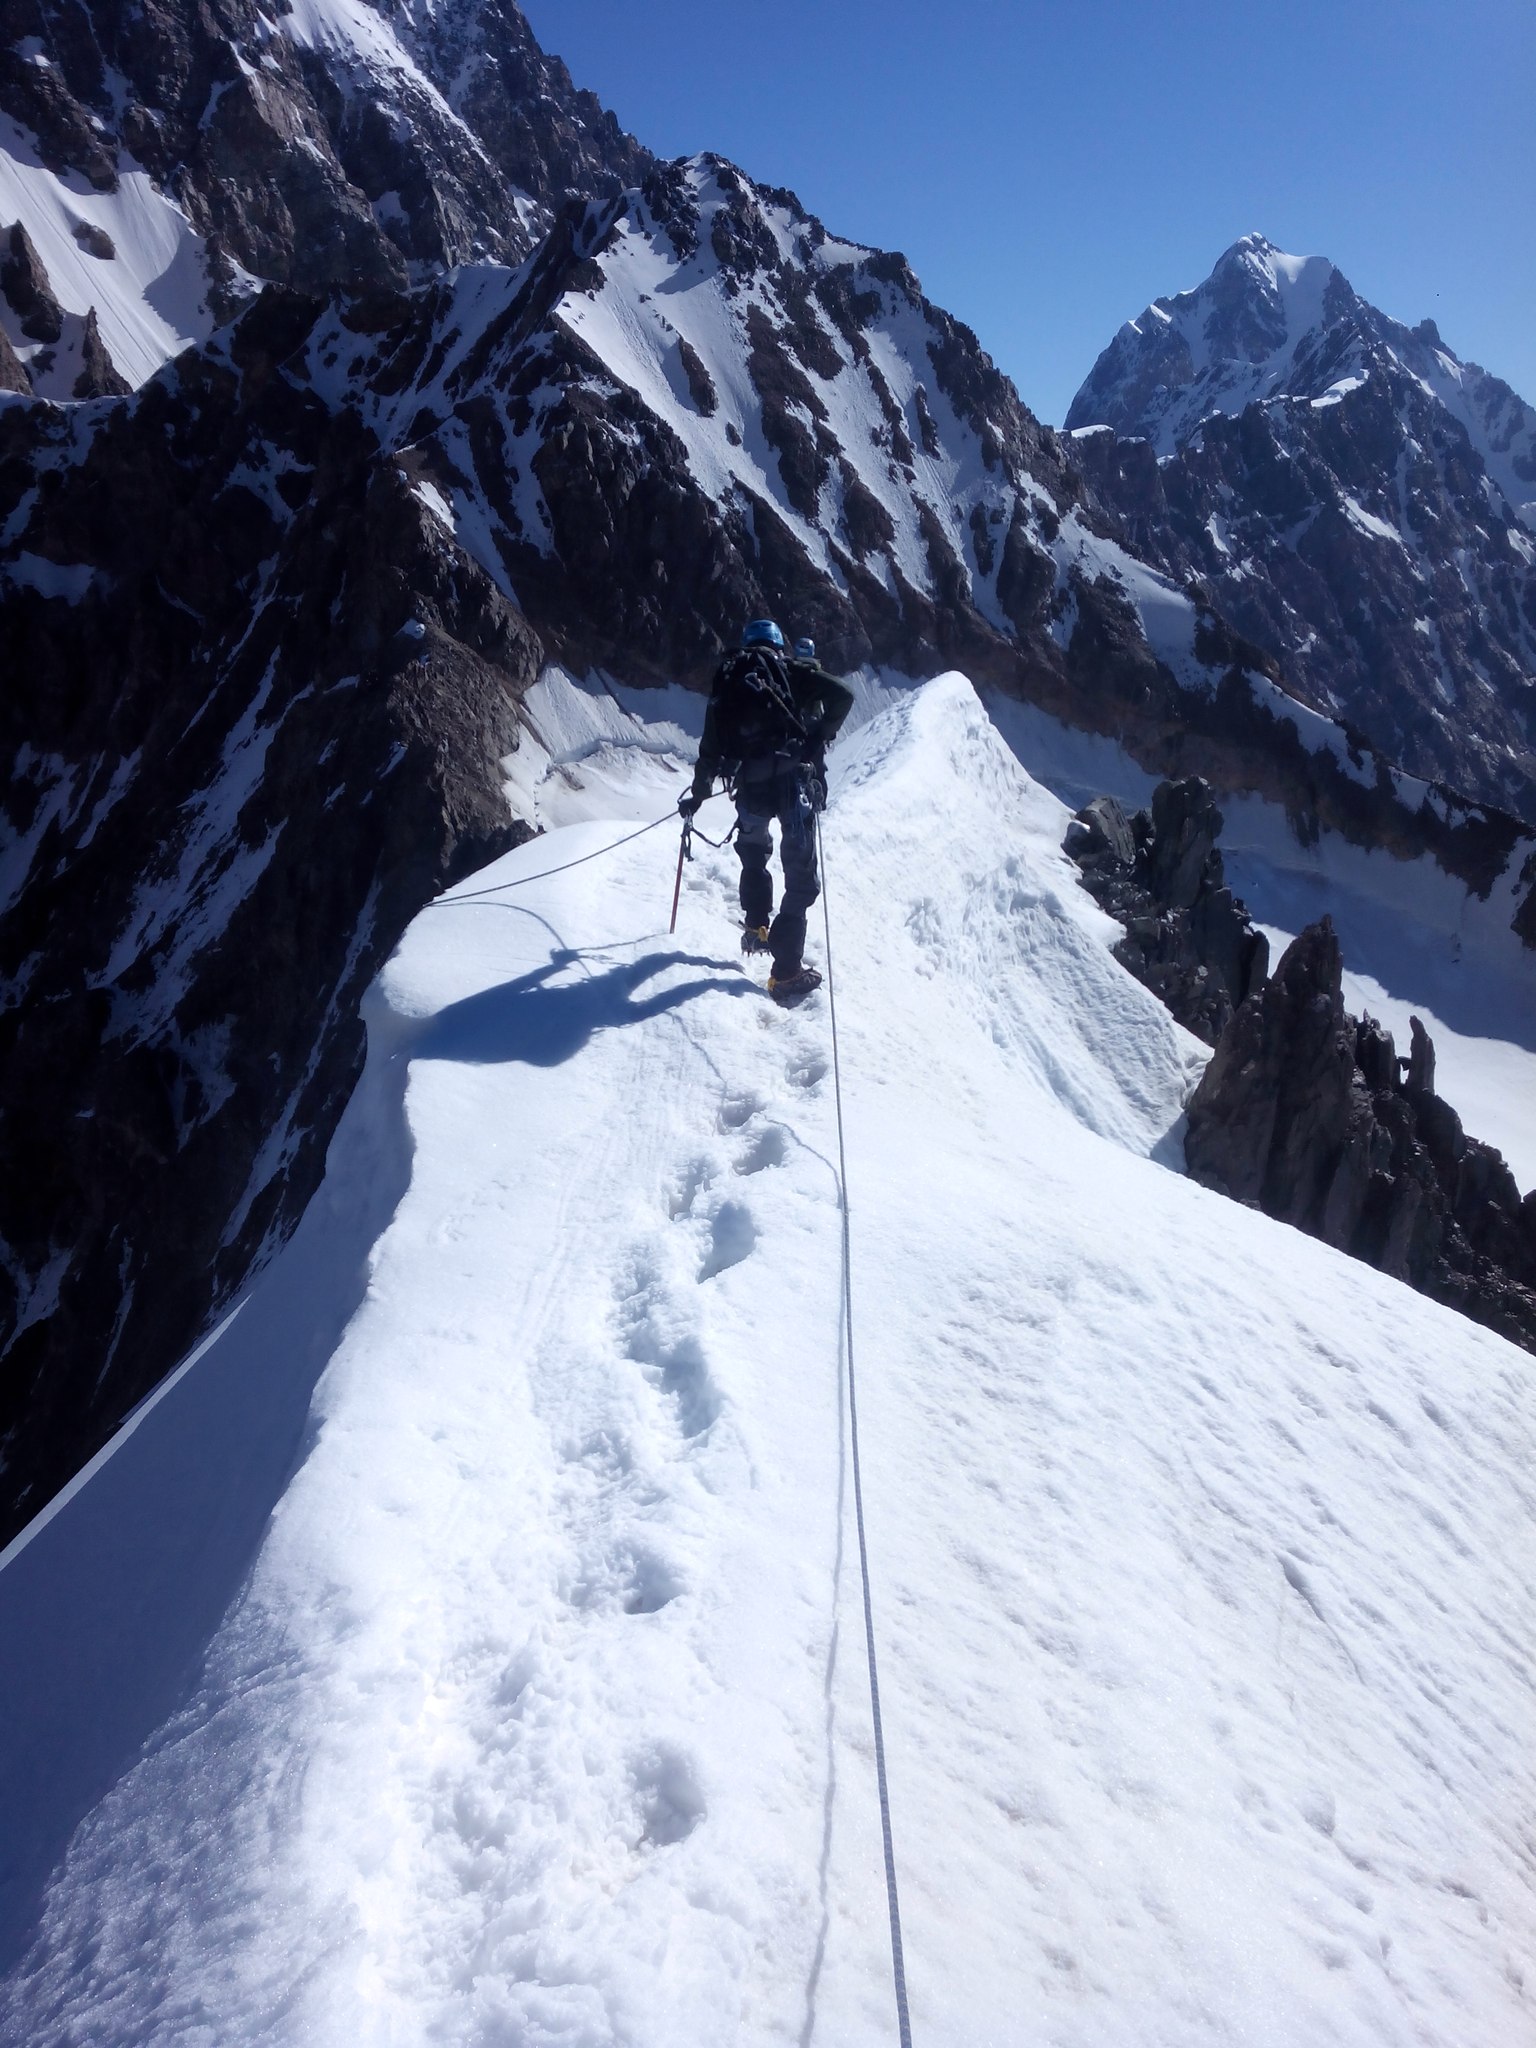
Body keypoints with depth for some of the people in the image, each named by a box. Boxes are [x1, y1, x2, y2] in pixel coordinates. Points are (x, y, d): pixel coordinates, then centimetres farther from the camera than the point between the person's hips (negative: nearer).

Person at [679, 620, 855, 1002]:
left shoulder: (725, 678, 22)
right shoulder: (788, 668, 11)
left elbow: (711, 745, 24)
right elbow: (842, 696, -4)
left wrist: (699, 793, 35)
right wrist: (819, 740, 4)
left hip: (750, 784, 4)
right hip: (794, 777, -4)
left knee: (753, 853, 34)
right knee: (800, 875, -2)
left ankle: (755, 928, 35)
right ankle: (787, 973, -7)